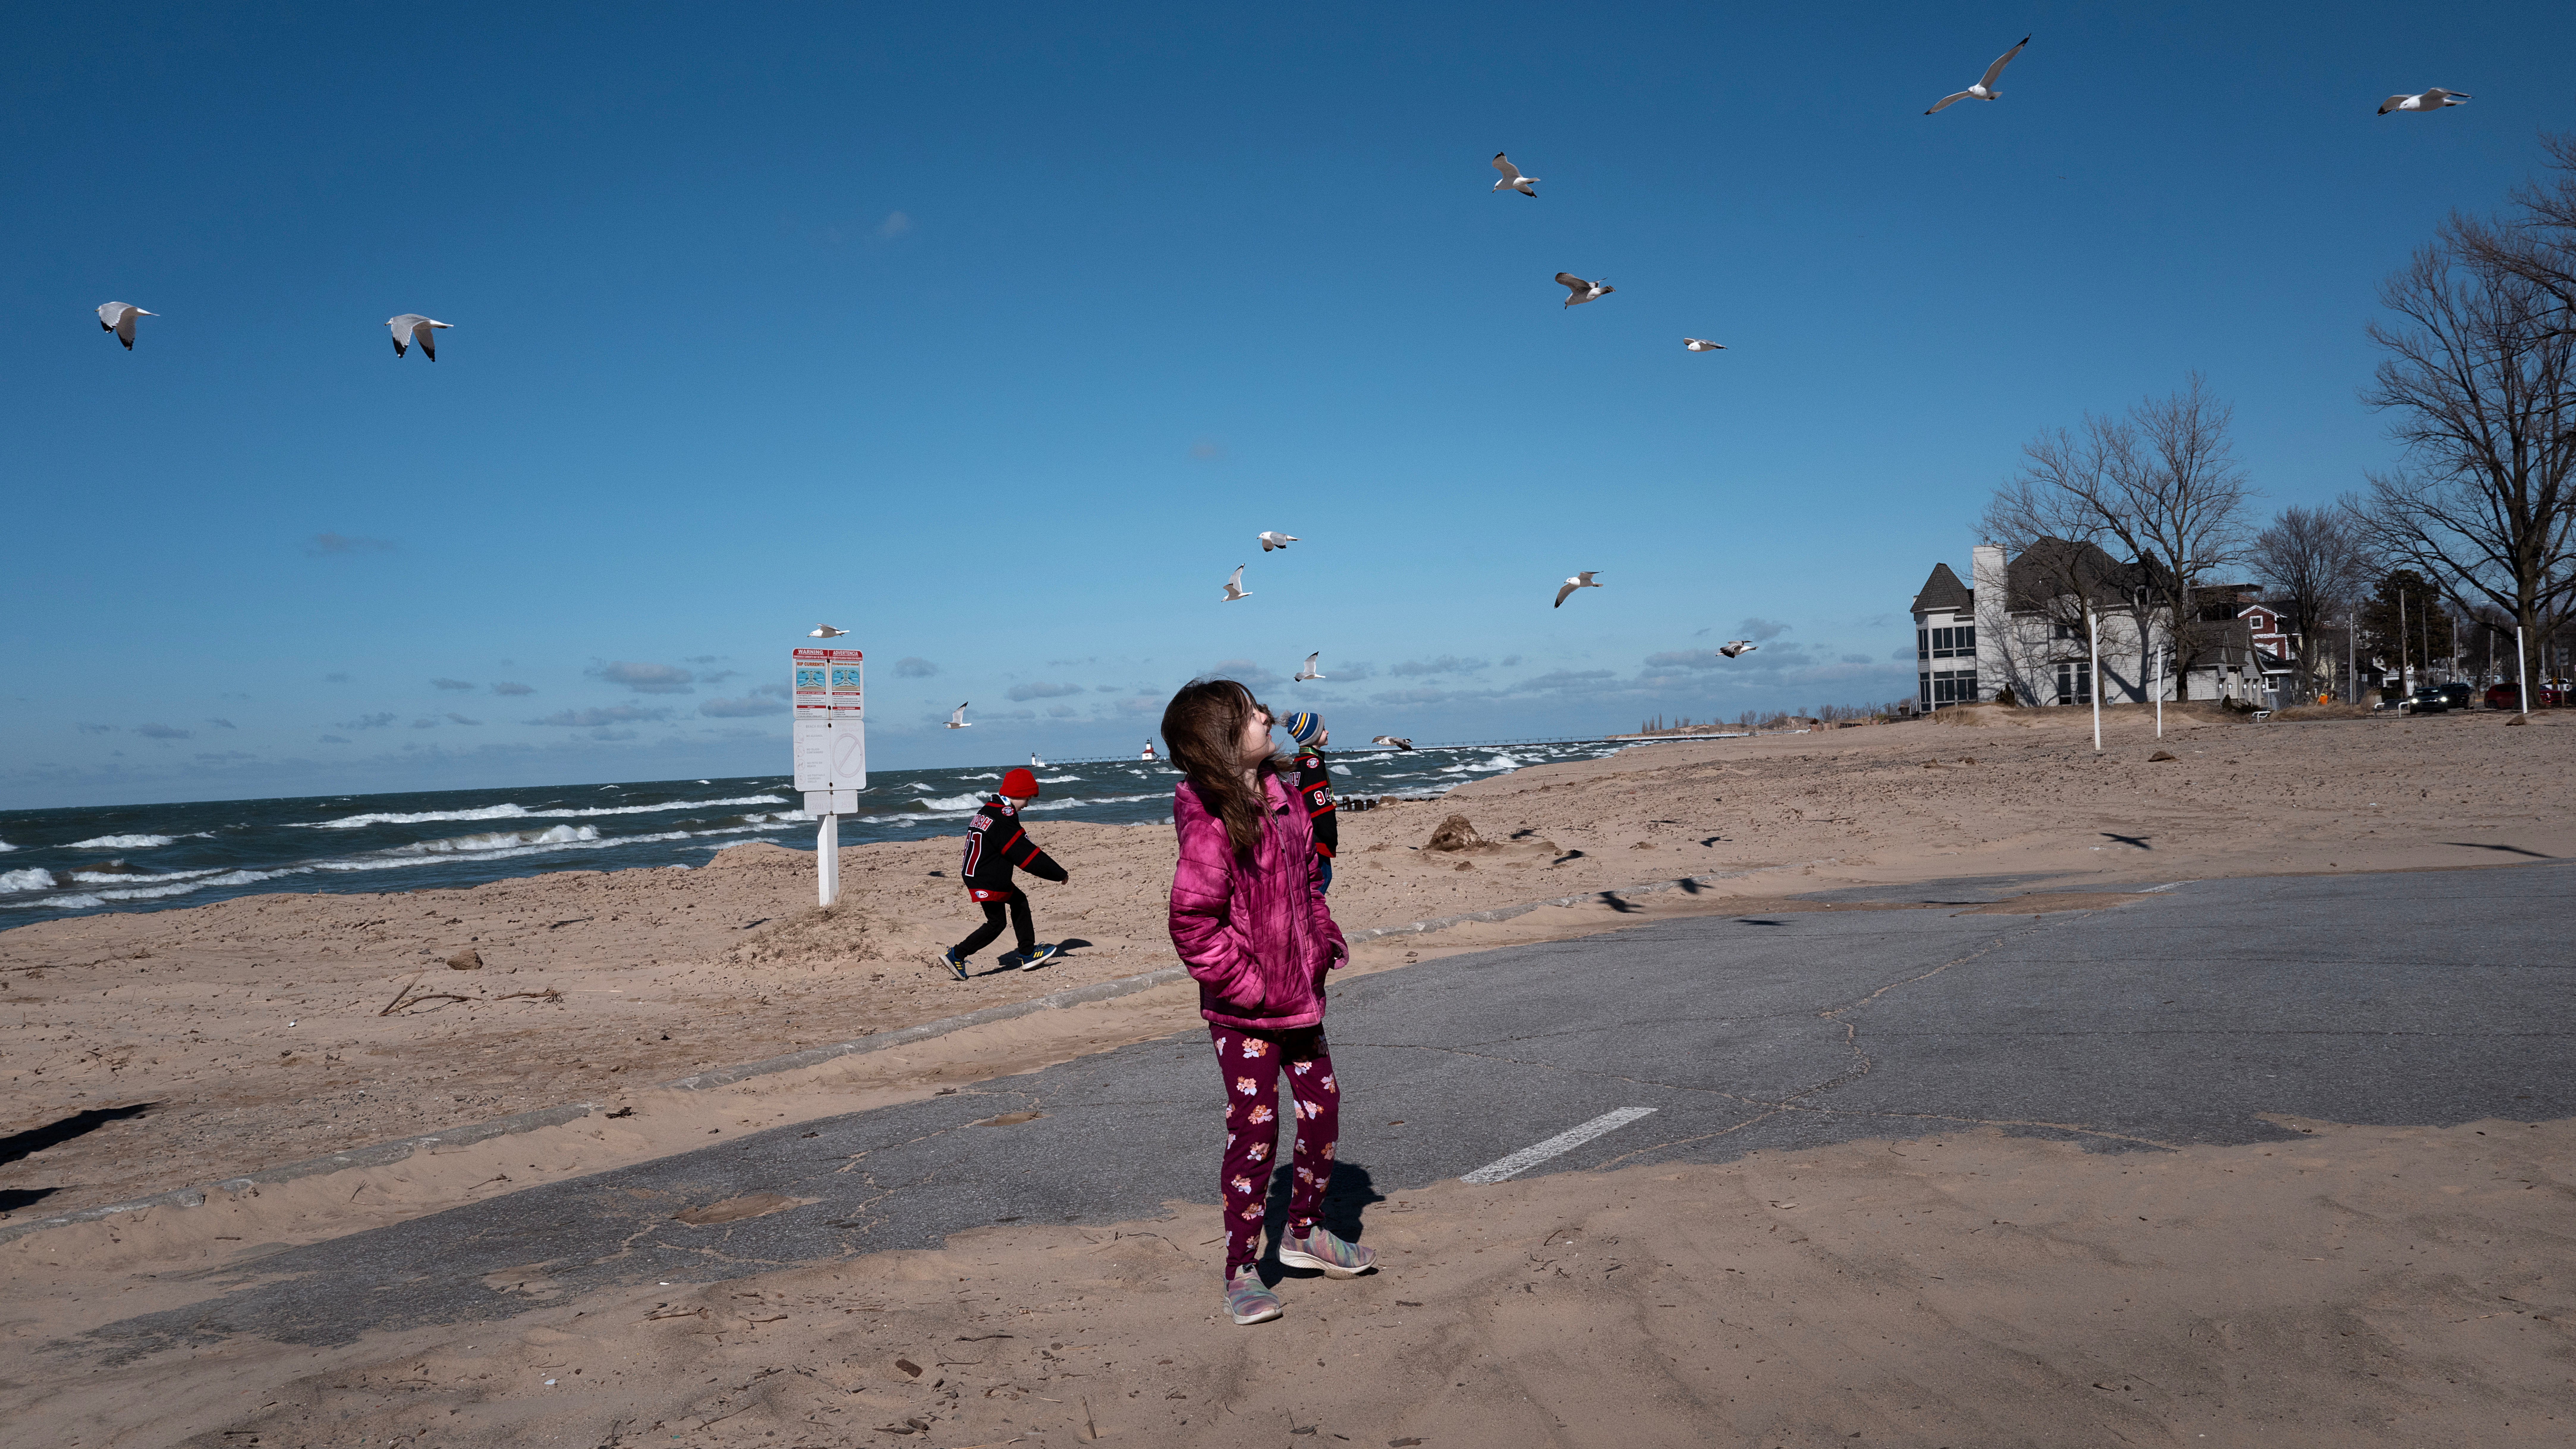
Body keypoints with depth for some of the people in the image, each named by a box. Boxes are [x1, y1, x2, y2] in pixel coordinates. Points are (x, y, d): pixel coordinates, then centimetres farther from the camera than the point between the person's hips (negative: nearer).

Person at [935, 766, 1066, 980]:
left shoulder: (986, 812, 10)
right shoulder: (1004, 819, -21)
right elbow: (1026, 853, -20)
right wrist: (1059, 874, -13)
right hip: (988, 883, -10)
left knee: (1019, 901, 17)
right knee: (996, 923, -1)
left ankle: (1028, 954, 18)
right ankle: (956, 956, 0)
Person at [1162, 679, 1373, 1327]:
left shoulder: (1280, 799, 6)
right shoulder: (1212, 825, -22)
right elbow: (1192, 923, -24)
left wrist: (1326, 940, 9)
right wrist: (1245, 984, -20)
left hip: (1298, 995, 8)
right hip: (1241, 1010, -8)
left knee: (1322, 1111, 14)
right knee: (1255, 1130, -3)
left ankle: (1304, 1233, 35)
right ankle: (1242, 1270, 13)